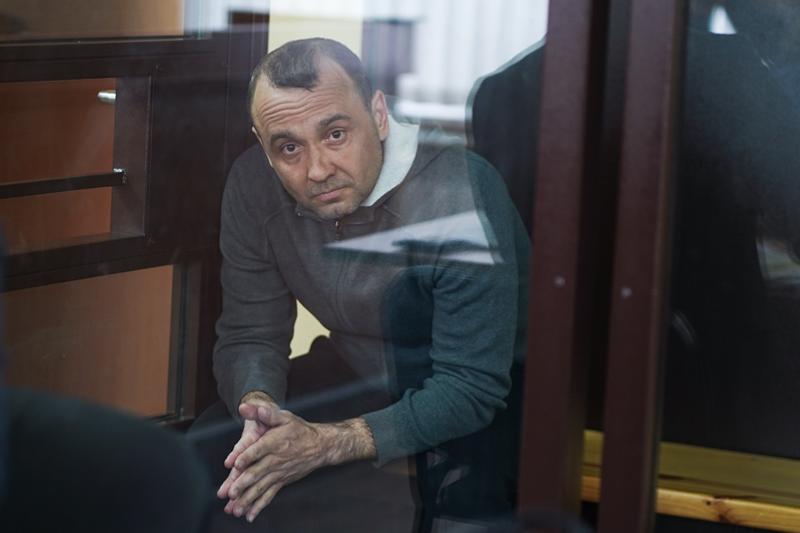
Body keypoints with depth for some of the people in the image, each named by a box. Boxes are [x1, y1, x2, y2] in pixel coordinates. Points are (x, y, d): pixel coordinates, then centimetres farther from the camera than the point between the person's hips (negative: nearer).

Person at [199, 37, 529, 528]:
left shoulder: (461, 195, -31)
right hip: (357, 380, 5)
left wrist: (328, 443, -41)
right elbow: (249, 335, -6)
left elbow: (472, 389, -31)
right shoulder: (254, 184, -12)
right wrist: (258, 410, -31)